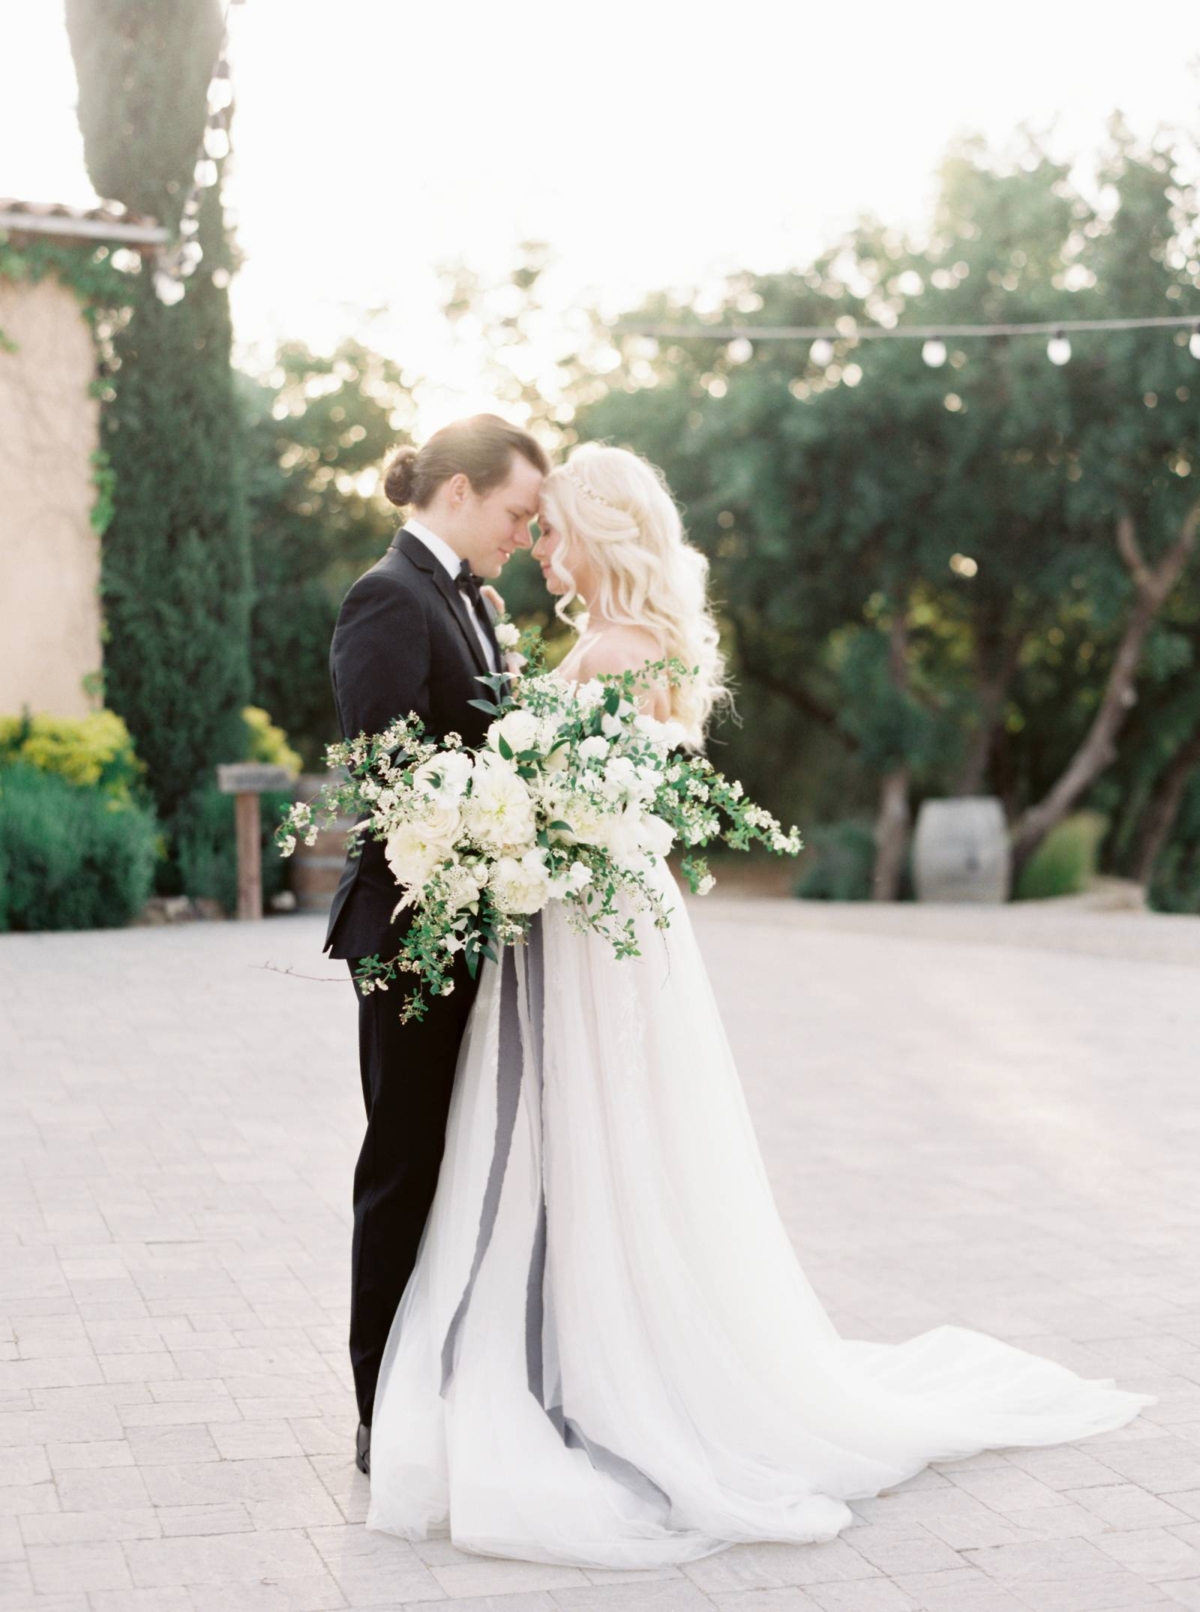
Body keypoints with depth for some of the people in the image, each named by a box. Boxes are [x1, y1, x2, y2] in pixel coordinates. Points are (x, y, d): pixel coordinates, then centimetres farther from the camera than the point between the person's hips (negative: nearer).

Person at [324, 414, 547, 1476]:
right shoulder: (389, 599, -14)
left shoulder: (464, 598, 15)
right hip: (415, 927, -9)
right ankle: (389, 1420, 10)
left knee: (463, 1163, 14)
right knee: (408, 1167, -1)